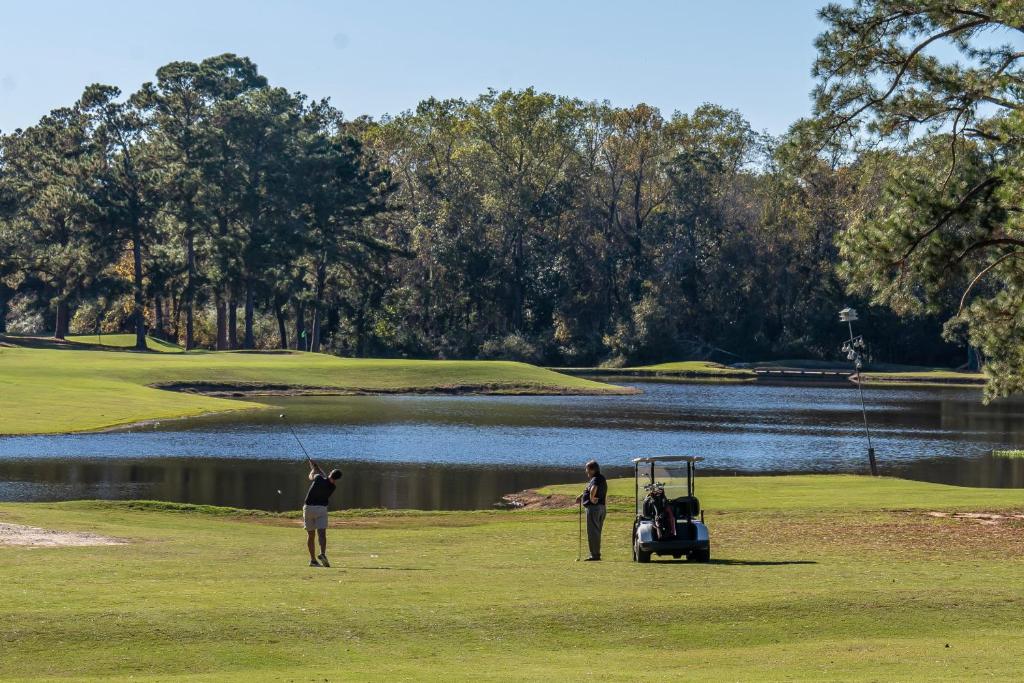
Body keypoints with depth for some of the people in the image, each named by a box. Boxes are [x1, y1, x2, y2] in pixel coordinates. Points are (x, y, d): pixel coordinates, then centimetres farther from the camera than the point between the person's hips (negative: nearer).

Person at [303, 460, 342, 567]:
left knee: (310, 535, 9)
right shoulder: (333, 487, -1)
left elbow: (311, 476, 13)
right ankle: (322, 554, -32)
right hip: (321, 509, 0)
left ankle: (313, 559, 9)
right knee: (322, 534, -8)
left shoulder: (318, 478, -11)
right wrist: (316, 466, 30)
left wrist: (313, 468, 33)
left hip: (309, 508, 0)